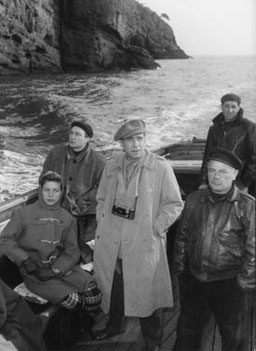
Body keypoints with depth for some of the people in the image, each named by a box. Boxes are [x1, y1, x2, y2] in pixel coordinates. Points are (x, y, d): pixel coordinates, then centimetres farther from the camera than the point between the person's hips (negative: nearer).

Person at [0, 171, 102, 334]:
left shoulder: (67, 218, 10)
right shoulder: (24, 214, 2)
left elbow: (72, 252, 6)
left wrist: (55, 269, -11)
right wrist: (24, 259, -17)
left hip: (62, 267, 4)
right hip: (34, 273, -3)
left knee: (92, 286, -21)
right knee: (72, 299, -25)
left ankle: (89, 326, 5)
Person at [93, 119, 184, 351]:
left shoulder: (161, 167, -10)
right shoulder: (112, 166, 5)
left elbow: (174, 204, -6)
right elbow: (102, 200, 15)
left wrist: (154, 228, -11)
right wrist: (103, 225, 5)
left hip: (144, 242, -4)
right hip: (111, 241, 5)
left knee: (146, 290, 4)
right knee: (113, 286, 19)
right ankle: (115, 325, 45)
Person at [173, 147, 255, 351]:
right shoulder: (194, 200, 2)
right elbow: (182, 236, 11)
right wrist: (180, 269, 9)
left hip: (229, 283, -3)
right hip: (194, 281, 4)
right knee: (187, 334, 21)